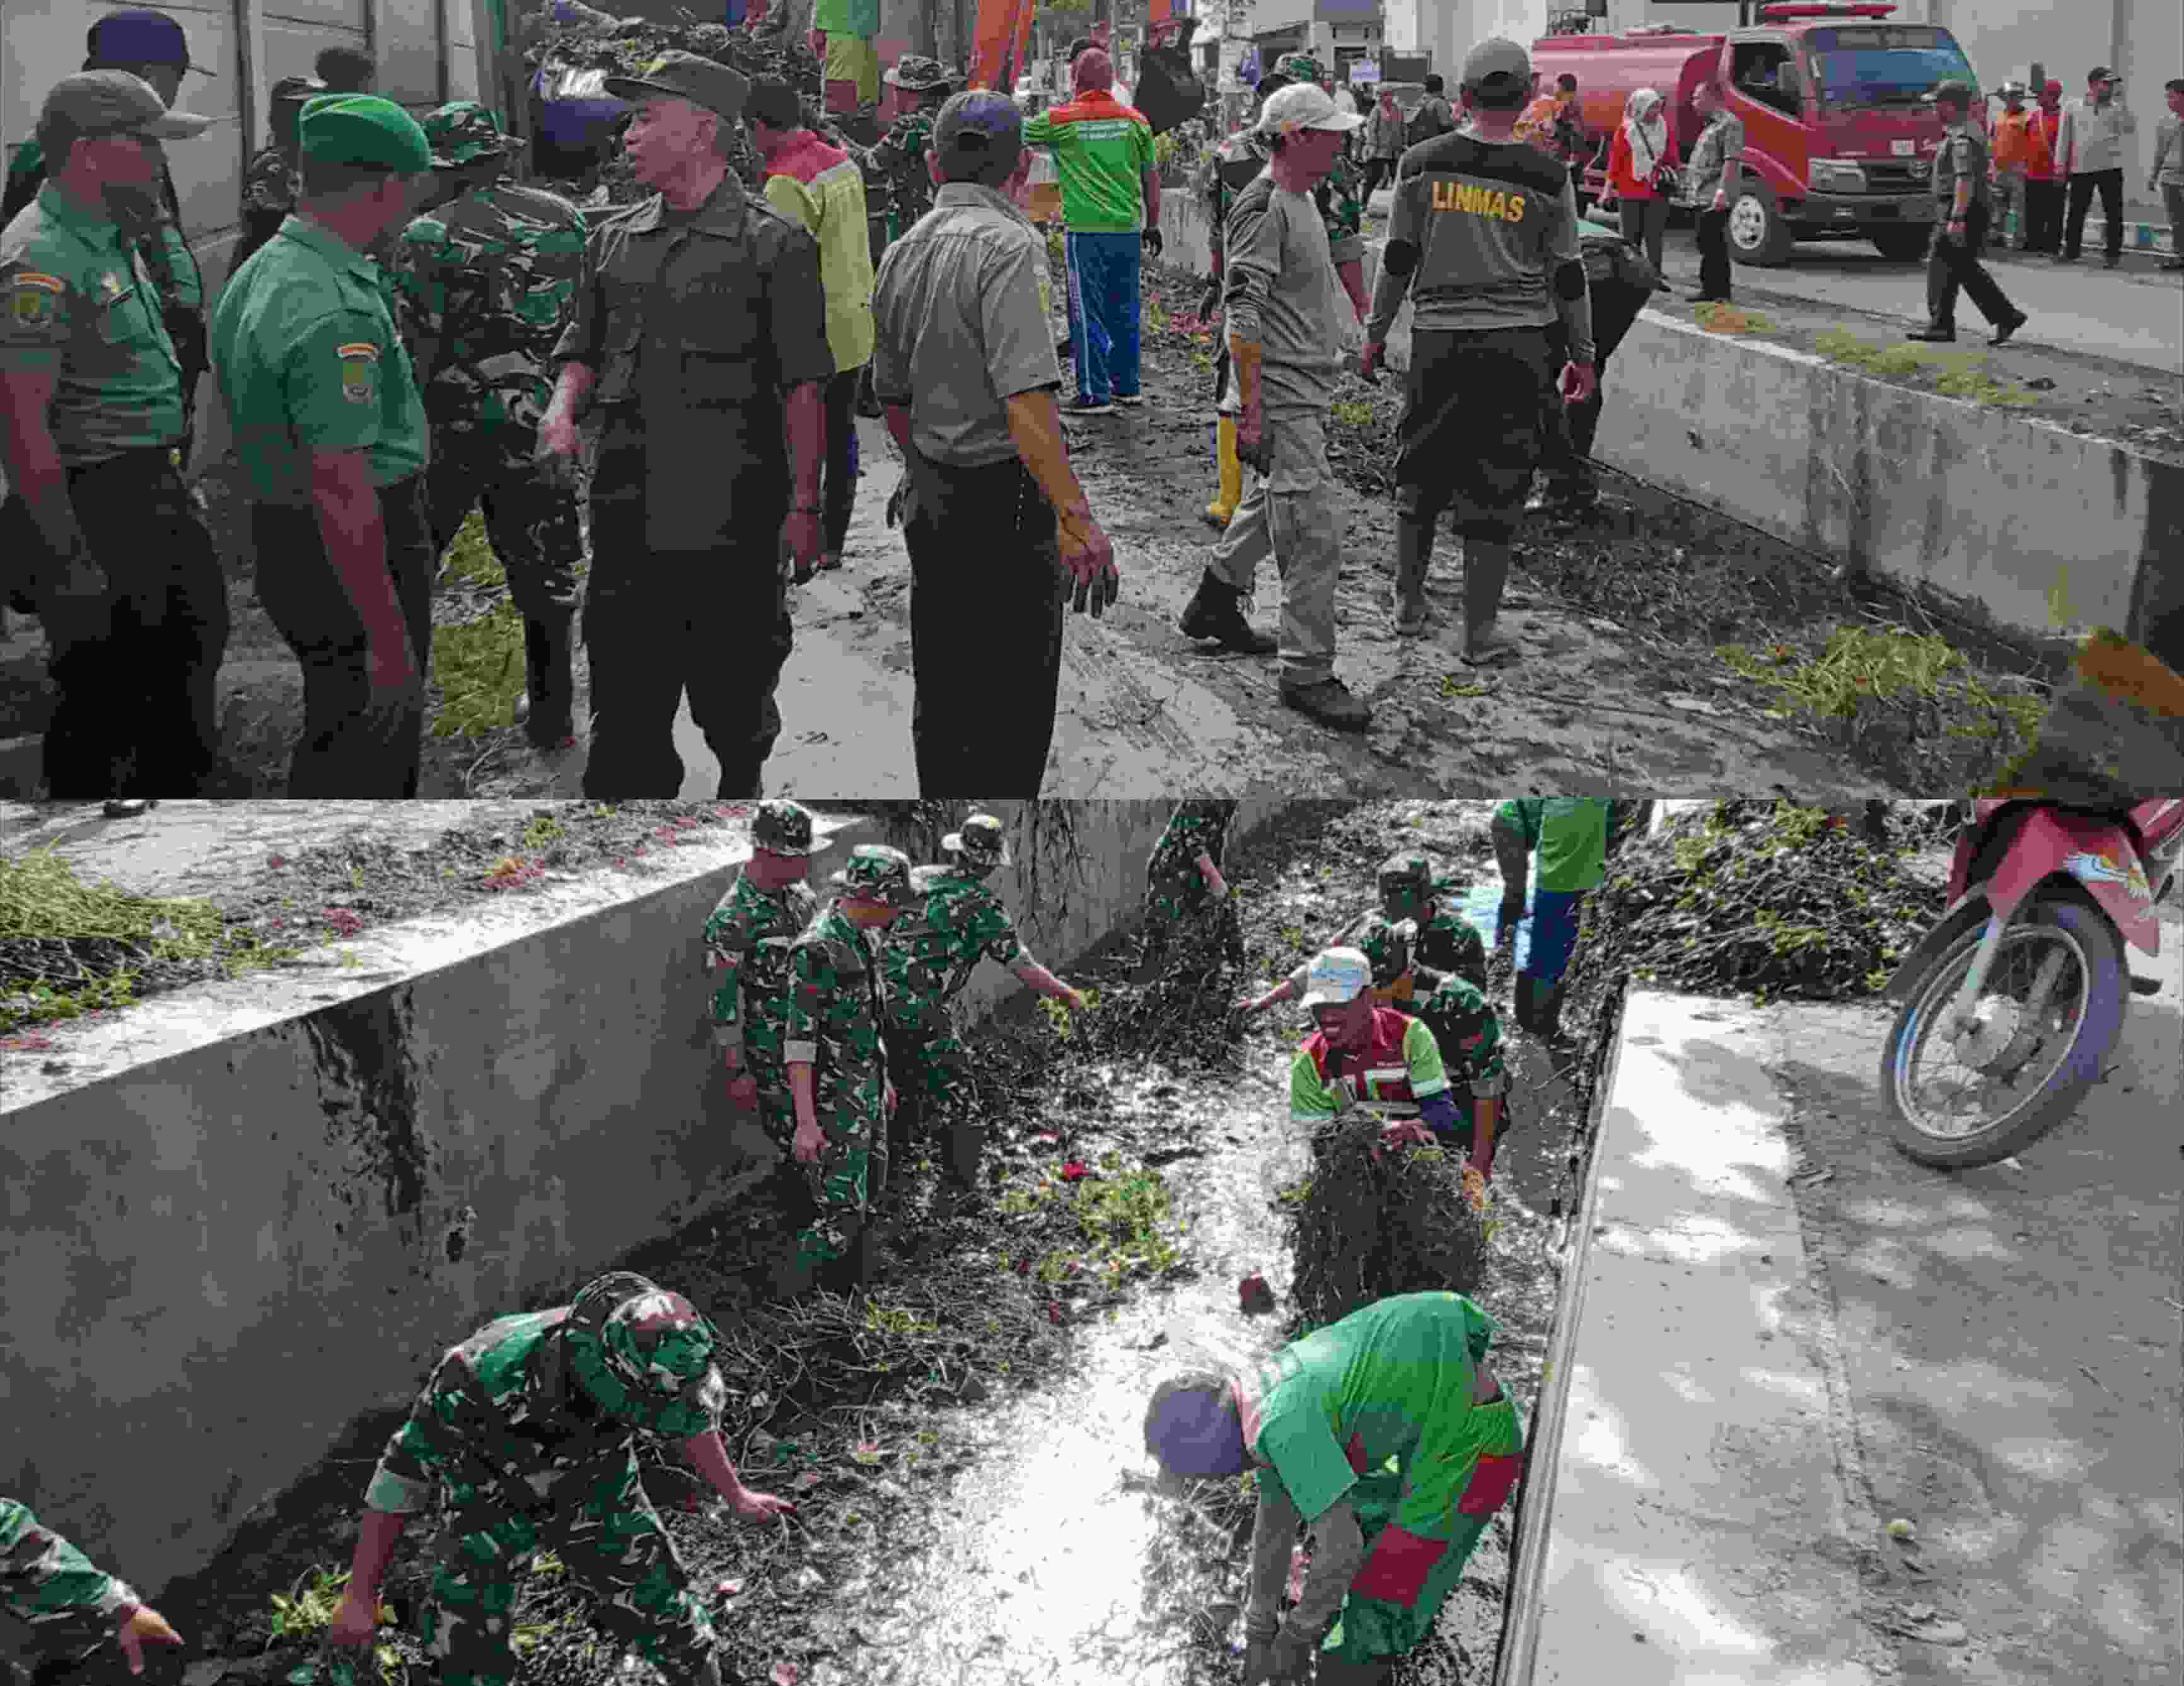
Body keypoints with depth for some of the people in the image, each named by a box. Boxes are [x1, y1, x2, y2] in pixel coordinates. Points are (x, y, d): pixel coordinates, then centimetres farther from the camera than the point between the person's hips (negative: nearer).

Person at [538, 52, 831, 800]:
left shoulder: (775, 244, -2)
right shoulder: (614, 239, 15)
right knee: (625, 708, 5)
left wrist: (804, 507, -9)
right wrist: (562, 410, -2)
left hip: (732, 521, -4)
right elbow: (583, 350, 21)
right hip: (626, 519, 5)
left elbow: (803, 386, -4)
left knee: (734, 703, 7)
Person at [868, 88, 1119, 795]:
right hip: (1005, 500, -8)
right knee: (1015, 704, -1)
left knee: (940, 693, 17)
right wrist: (1076, 518, -28)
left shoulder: (901, 254, 10)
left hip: (928, 498, 8)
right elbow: (1026, 398, -27)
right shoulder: (1008, 245, -16)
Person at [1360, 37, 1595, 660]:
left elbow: (1398, 259, 4)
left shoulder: (1422, 164, 1)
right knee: (1496, 489, 3)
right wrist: (1583, 355, 11)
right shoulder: (1547, 175, -2)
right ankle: (1479, 632, 7)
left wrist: (1376, 333, 14)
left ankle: (1409, 602, 28)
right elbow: (1568, 274, 2)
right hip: (1519, 346, -1)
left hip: (1438, 339, 1)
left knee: (1421, 474, 17)